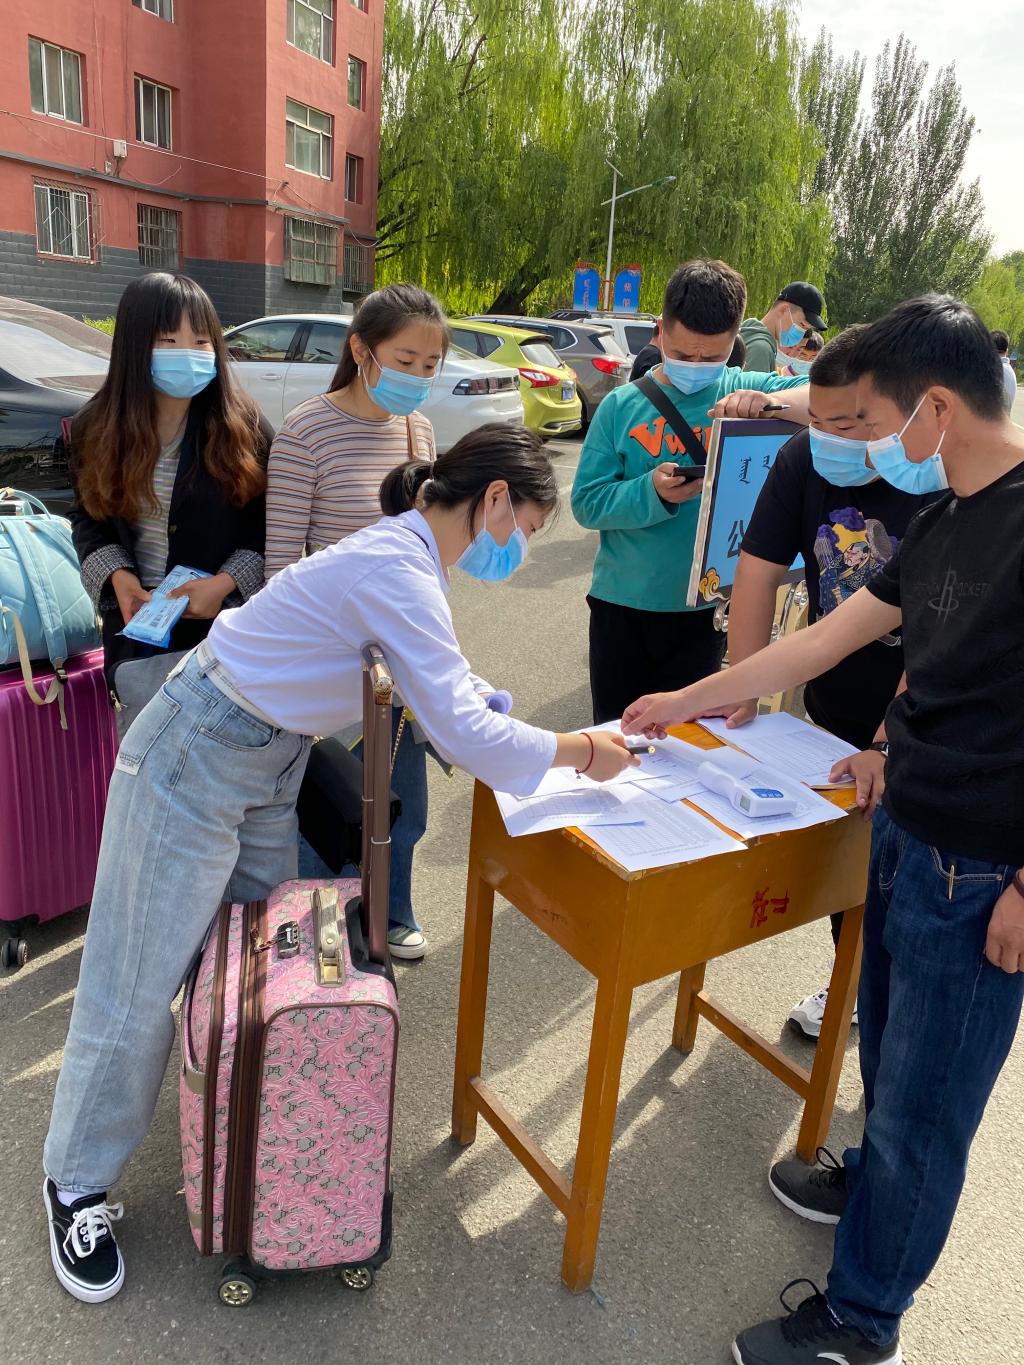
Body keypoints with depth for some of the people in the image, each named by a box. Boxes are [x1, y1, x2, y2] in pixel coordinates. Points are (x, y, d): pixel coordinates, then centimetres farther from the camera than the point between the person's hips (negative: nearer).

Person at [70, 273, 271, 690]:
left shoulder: (242, 426, -11)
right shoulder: (99, 428, -3)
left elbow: (273, 525, -6)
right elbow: (88, 517, 8)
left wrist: (225, 583, -18)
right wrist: (116, 574, -10)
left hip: (225, 624, -2)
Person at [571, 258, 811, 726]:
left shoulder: (745, 390, -1)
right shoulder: (623, 405, -2)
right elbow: (587, 503, -6)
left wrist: (772, 401, -29)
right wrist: (652, 493, -22)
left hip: (706, 607, 0)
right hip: (623, 605, 0)